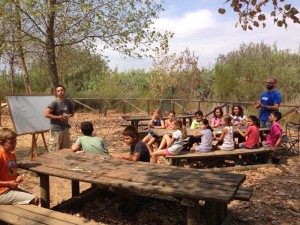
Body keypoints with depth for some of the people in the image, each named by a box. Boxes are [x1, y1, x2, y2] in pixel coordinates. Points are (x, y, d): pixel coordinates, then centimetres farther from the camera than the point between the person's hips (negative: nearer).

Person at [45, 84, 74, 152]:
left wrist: (68, 115, -3)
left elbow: (72, 113, 20)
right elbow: (46, 114, -17)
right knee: (55, 151, -2)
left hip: (65, 128, 6)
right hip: (55, 130, -6)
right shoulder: (54, 103, -12)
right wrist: (58, 117, -18)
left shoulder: (68, 102, 5)